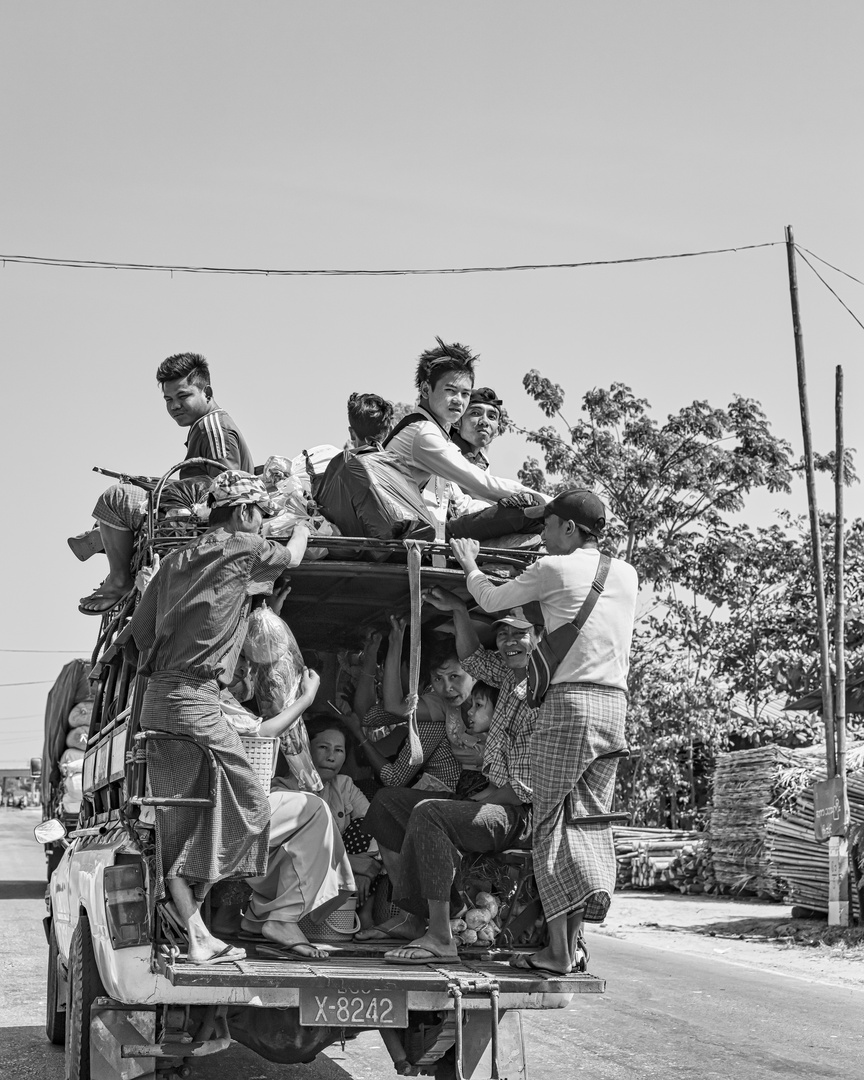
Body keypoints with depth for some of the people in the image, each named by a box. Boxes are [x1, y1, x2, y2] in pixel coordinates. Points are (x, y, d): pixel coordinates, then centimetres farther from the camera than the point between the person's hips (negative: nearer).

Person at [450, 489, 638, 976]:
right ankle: (575, 939, 4)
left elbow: (492, 600, 9)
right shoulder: (627, 575, 13)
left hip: (569, 700, -6)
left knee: (554, 822, -2)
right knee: (592, 821, 8)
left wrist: (470, 566, 29)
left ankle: (559, 947, -7)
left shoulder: (555, 569, -3)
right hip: (616, 704, 6)